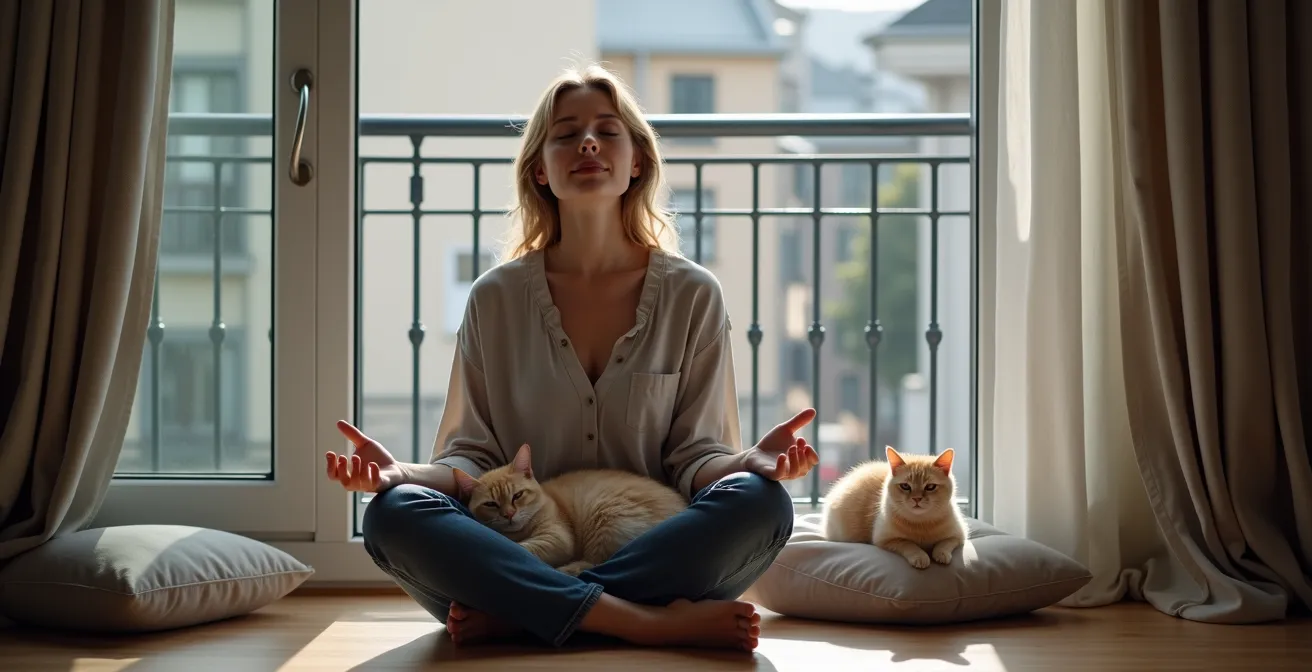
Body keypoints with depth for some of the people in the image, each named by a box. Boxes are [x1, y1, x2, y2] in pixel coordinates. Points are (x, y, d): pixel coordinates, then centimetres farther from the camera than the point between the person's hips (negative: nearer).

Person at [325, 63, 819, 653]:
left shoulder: (692, 296, 6)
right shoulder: (497, 298, 7)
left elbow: (695, 454, 4)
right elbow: (473, 456, 5)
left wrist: (752, 461, -20)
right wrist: (403, 472, -17)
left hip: (651, 557, 0)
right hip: (521, 555, 0)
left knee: (760, 502, -29)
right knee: (394, 512, -28)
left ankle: (509, 619, -26)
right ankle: (656, 624, -31)